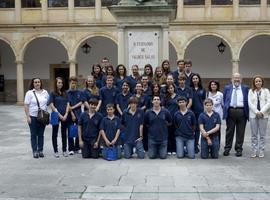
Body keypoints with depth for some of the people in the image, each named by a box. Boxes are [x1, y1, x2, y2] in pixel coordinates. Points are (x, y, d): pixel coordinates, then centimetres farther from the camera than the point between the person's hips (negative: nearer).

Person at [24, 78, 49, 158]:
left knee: (41, 134, 8)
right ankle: (35, 151, 9)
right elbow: (26, 106, -6)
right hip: (33, 116, -3)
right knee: (34, 134, 3)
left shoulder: (45, 92, 7)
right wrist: (28, 116, -12)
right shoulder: (29, 93, -3)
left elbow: (48, 103, 12)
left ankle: (40, 151, 17)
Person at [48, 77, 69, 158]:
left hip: (65, 116, 3)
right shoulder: (53, 93, -2)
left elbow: (67, 104, 5)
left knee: (64, 133, 9)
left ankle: (64, 150, 17)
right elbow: (52, 105, -8)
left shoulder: (65, 93, 9)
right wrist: (59, 115, -13)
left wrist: (66, 115, -7)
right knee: (55, 133, 6)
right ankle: (55, 151, 12)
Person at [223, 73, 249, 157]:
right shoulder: (227, 88, 10)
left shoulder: (245, 88, 8)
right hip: (230, 111, 0)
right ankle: (227, 148, 13)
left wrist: (247, 112, 2)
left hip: (241, 112, 0)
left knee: (240, 132, 3)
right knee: (229, 131, 5)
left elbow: (247, 101, 9)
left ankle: (239, 149, 12)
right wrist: (226, 109, 6)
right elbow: (224, 100, 13)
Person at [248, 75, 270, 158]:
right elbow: (250, 103, 0)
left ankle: (261, 151, 8)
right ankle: (254, 150, 10)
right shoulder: (251, 91, 8)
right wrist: (256, 112, -11)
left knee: (262, 134, 2)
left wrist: (262, 112, -12)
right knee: (254, 134, 4)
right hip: (253, 115, 1)